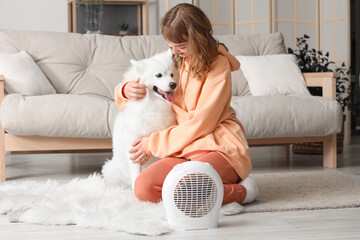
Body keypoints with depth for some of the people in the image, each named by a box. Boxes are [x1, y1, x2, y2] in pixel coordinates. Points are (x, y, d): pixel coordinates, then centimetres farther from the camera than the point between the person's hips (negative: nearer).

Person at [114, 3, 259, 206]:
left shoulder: (218, 65, -6)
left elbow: (200, 123, -11)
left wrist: (153, 144, -9)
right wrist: (127, 90, -6)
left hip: (219, 147, -6)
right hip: (184, 149, 6)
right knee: (143, 188, -23)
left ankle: (240, 191, -8)